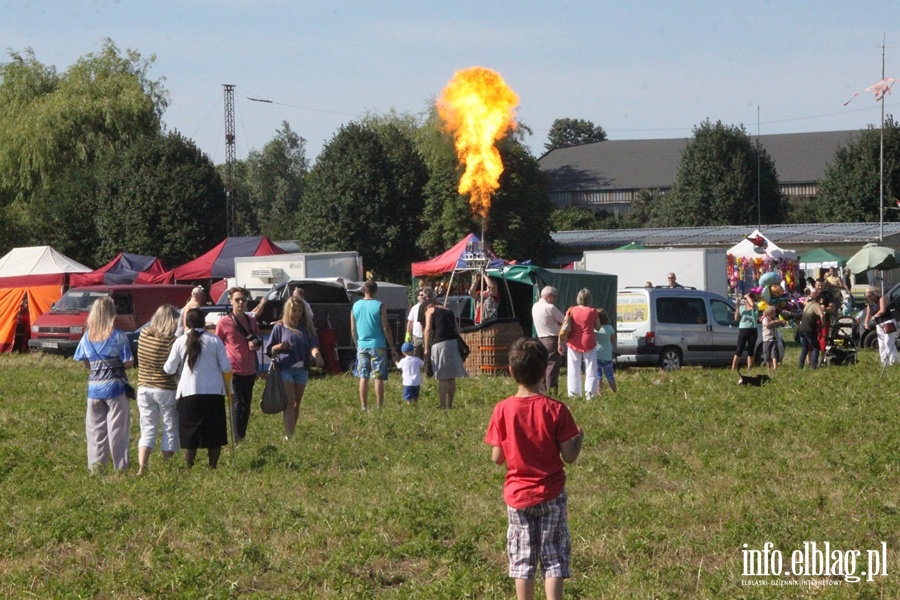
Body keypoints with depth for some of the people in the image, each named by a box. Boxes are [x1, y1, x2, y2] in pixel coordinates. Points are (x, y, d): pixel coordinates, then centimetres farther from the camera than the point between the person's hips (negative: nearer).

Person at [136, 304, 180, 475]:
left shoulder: (143, 335, -1)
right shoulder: (170, 339, -16)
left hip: (144, 388, 5)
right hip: (166, 389, -5)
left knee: (147, 430, 11)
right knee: (169, 431, 10)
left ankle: (141, 467, -1)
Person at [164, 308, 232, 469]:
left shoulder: (180, 342, -2)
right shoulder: (215, 340, -1)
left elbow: (169, 369, 1)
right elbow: (226, 367, -1)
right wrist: (227, 385, 18)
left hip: (188, 393, 0)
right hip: (214, 392, 0)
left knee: (190, 435, 7)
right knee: (214, 433, 8)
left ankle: (190, 467, 6)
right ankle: (213, 466, 7)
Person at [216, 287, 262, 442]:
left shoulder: (252, 320, 9)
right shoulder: (224, 322, -5)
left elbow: (259, 341, 22)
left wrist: (256, 345, -2)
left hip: (249, 371, 5)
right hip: (233, 370, -5)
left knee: (246, 406, 9)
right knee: (237, 405, -10)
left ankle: (243, 437, 17)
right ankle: (238, 440, -10)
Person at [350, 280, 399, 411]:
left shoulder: (356, 306, 4)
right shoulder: (379, 306, -7)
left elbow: (353, 329, 9)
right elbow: (385, 328, -7)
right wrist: (392, 348, -1)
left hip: (362, 346, 3)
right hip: (377, 346, -3)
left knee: (363, 378, 9)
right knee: (379, 377, 0)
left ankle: (364, 407, 8)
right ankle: (379, 407, -1)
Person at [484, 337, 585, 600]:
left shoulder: (503, 410, -9)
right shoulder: (555, 410, -12)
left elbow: (497, 458, -6)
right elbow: (569, 456, -10)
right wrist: (579, 438, 10)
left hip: (517, 496, 1)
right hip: (550, 495, -1)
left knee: (522, 559, 10)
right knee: (554, 558, 7)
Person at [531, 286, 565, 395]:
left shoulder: (535, 306, 11)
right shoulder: (550, 308, -14)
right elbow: (564, 321, -7)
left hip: (540, 339, 8)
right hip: (552, 340, -8)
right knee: (552, 366, -7)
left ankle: (543, 390, 12)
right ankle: (551, 392, -9)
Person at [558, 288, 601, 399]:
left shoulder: (571, 311, -1)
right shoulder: (592, 311, -7)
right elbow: (598, 327, 3)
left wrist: (561, 343, 4)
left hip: (574, 344, 2)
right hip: (589, 343, -2)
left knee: (574, 371, 9)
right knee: (591, 369, 4)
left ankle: (573, 394, 9)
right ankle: (589, 393, -6)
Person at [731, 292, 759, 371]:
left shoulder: (755, 308, 2)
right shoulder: (741, 307, 8)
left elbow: (752, 304, -24)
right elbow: (736, 318, 2)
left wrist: (747, 296, -10)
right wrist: (737, 308, -8)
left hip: (752, 330, 0)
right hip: (743, 330, 0)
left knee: (751, 351, 5)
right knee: (739, 350, -6)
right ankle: (733, 369, -7)